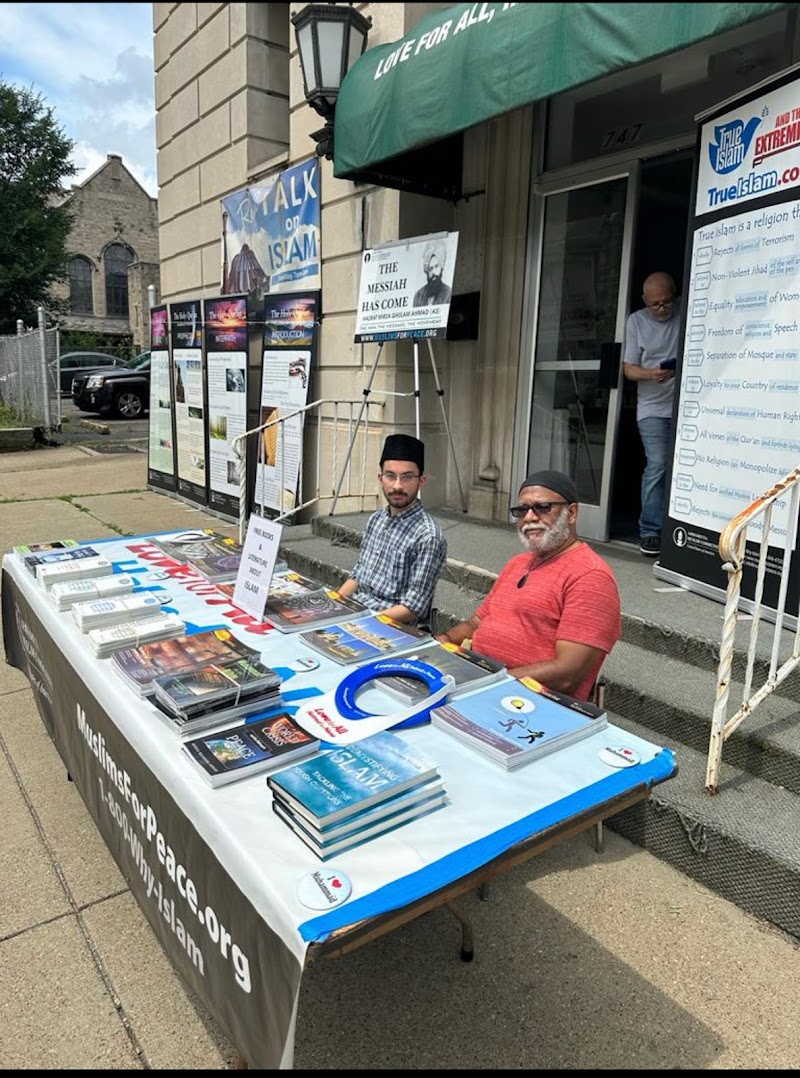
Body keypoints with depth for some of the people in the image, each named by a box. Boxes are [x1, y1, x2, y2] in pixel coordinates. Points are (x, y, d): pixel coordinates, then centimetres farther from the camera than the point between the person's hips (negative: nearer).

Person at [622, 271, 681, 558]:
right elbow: (629, 368, 3)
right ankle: (650, 531, -5)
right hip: (653, 408, -1)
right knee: (657, 465, -11)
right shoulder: (636, 321, 4)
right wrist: (652, 374, -16)